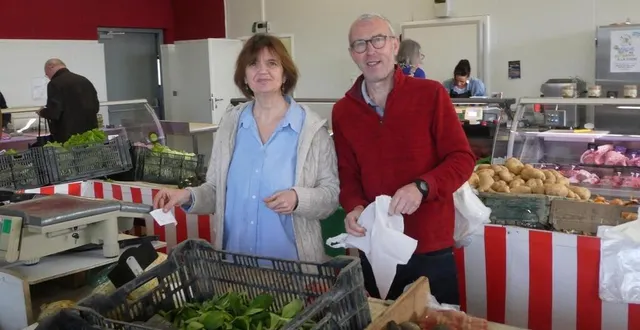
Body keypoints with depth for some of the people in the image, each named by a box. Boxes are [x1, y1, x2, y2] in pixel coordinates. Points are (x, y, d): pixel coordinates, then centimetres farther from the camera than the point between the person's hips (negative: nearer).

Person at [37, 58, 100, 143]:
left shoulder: (55, 83, -10)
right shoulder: (84, 80, 10)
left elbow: (53, 112, -15)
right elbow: (96, 107, 13)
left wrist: (42, 112, 4)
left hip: (68, 136, -7)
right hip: (89, 134, 7)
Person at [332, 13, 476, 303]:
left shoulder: (430, 94, -7)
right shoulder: (342, 110, 3)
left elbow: (462, 158, -7)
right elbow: (347, 173, 7)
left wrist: (422, 186, -23)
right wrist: (354, 207, -13)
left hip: (431, 247, -2)